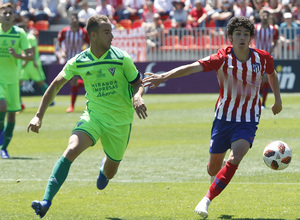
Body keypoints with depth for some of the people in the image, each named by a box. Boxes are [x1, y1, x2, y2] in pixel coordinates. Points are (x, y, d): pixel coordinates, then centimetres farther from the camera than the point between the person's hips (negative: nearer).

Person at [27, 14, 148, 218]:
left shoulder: (122, 59, -10)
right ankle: (46, 203, -30)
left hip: (120, 121, 0)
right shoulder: (78, 62, -7)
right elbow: (55, 86, 5)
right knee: (71, 150, -26)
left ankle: (104, 169, 53)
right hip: (93, 115, 0)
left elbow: (138, 84, 0)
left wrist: (138, 96, -25)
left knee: (110, 171, 11)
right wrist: (39, 115, 1)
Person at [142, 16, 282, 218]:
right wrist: (164, 77, -37)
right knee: (213, 168, 10)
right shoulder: (223, 59, -14)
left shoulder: (263, 58, -6)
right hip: (224, 117, 0)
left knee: (234, 159, -25)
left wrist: (278, 99, 17)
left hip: (248, 122, 0)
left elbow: (272, 74, 19)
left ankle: (207, 200, -19)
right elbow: (193, 67, -26)